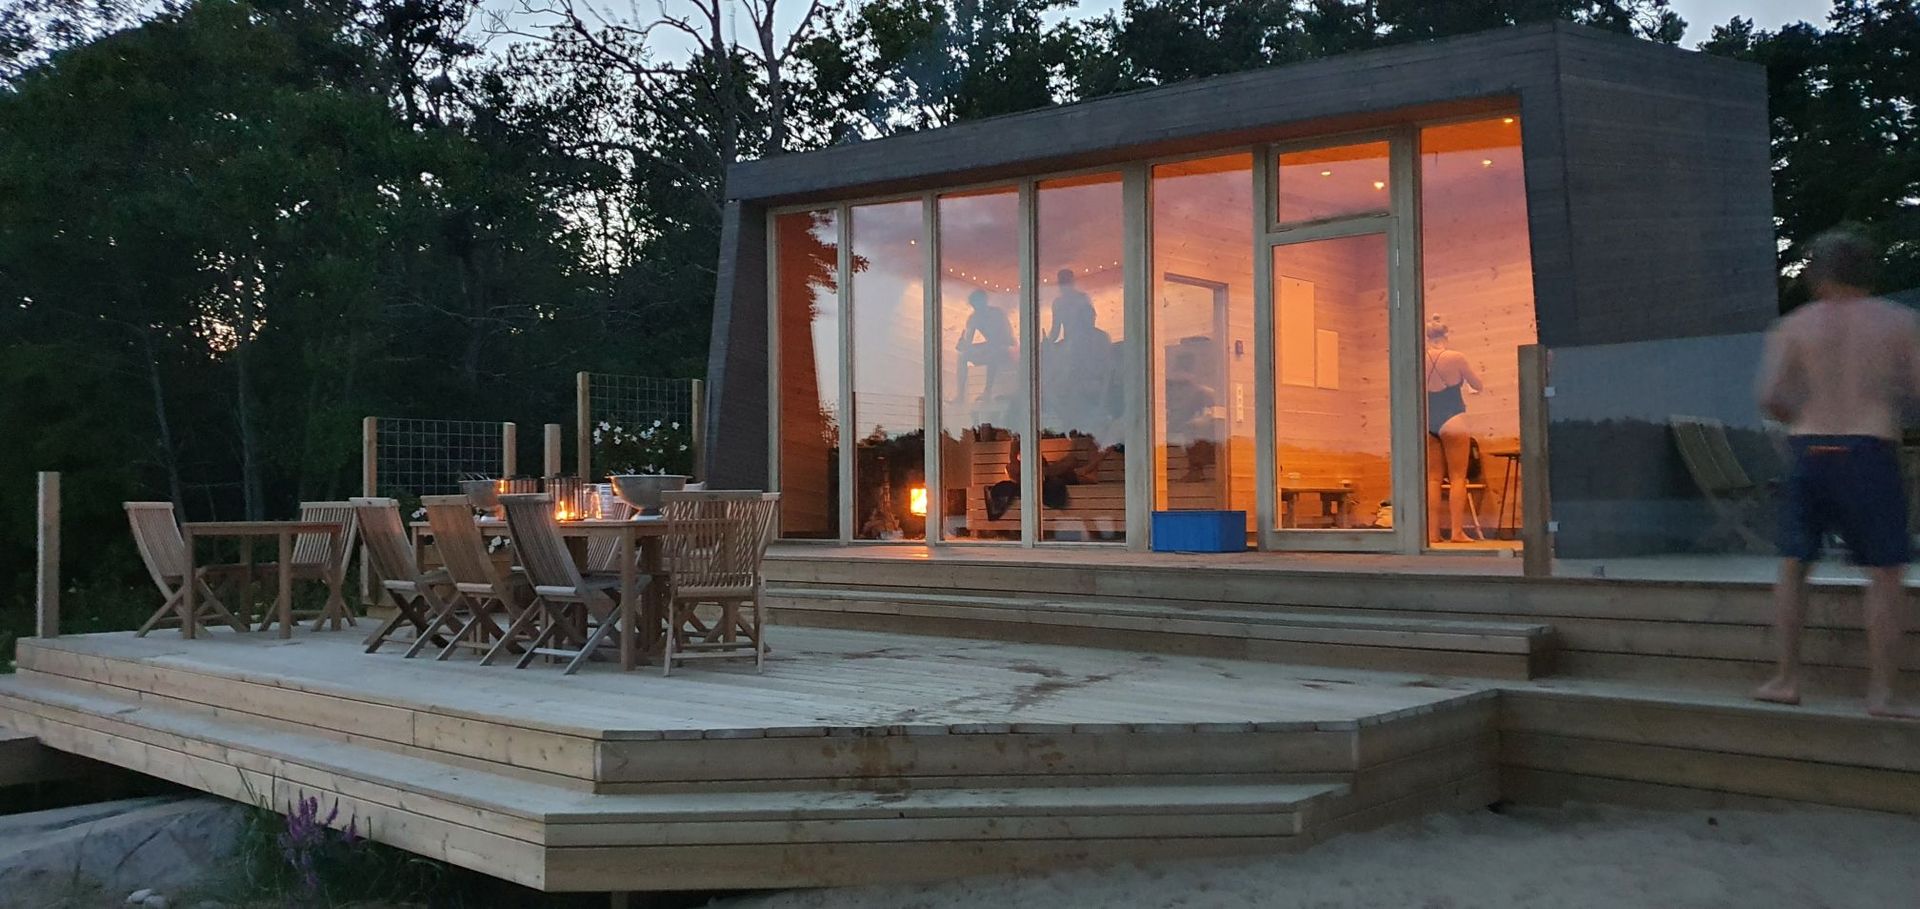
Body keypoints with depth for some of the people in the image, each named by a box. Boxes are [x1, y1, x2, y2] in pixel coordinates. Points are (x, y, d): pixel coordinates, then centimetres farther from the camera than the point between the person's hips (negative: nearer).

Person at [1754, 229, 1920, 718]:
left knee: (1793, 567, 13)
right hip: (1870, 451, -1)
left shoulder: (1794, 327, 4)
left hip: (1810, 451, 2)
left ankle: (1787, 680, 13)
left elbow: (1770, 398, -6)